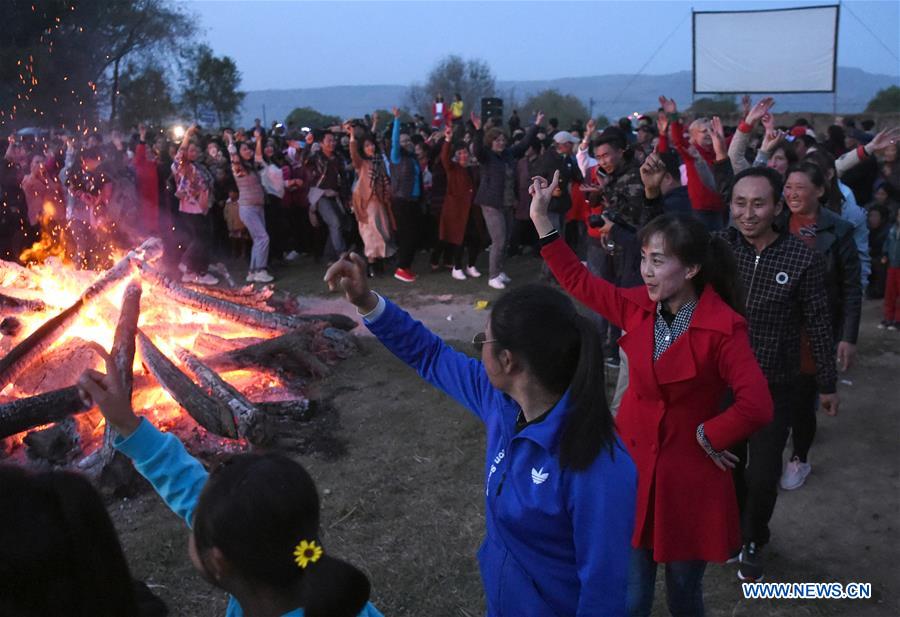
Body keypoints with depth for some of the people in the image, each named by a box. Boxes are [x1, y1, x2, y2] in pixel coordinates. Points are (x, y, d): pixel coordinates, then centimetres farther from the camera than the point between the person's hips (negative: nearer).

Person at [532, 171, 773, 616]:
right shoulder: (637, 306, -4)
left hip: (688, 475, -4)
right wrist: (541, 218, 3)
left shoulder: (723, 328, -19)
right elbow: (578, 280, 6)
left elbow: (757, 407, -26)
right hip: (633, 464, 4)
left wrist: (706, 435, -14)